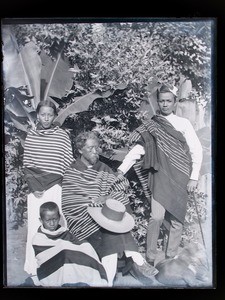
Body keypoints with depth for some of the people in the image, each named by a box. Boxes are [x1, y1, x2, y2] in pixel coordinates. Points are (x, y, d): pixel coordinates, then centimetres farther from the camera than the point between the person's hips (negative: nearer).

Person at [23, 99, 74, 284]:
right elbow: (27, 164, 8)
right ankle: (34, 268, 18)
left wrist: (45, 186, -8)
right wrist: (34, 186, -5)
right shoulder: (30, 136, 6)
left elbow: (67, 165, -2)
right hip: (34, 188, 2)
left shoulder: (62, 136, -2)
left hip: (55, 188, -2)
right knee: (35, 226, 4)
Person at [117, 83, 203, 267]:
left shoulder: (183, 123, 4)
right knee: (157, 217, -8)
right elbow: (137, 149, -4)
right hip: (160, 175, 0)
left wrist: (194, 177, -5)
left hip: (181, 177, 0)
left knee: (177, 218, 6)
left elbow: (197, 150, 2)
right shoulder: (151, 126, 6)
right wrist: (122, 169, -16)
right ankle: (150, 258, 8)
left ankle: (171, 258, 22)